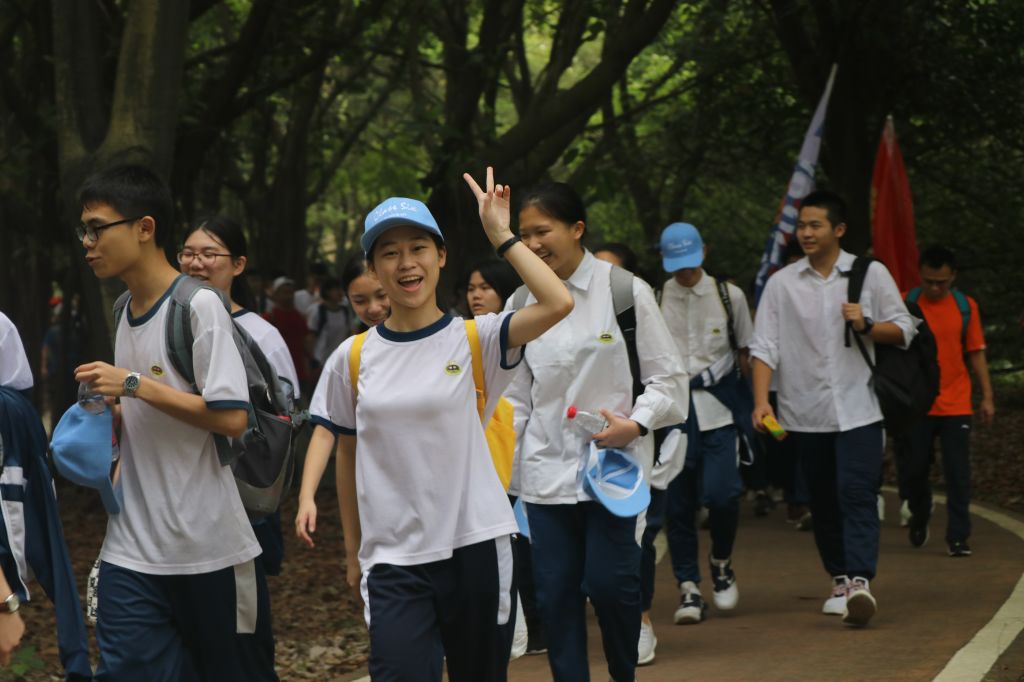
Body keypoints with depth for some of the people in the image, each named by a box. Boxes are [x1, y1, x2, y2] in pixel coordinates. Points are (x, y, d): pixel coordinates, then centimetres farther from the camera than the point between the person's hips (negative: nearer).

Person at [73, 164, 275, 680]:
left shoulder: (199, 307, -12)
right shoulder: (126, 309, 12)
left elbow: (231, 419, -19)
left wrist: (134, 384, -17)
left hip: (210, 546, -7)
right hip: (132, 551, 7)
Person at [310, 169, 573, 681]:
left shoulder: (475, 341, -3)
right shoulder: (354, 358, 4)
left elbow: (557, 304, -20)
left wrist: (500, 235, -14)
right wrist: (352, 551, 15)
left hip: (476, 548, -1)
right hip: (393, 561, 1)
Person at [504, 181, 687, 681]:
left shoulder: (625, 291, -5)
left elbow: (667, 378, -2)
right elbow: (517, 396, 13)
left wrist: (635, 424, -17)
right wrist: (503, 475, 10)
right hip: (545, 471, 4)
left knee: (609, 583, -7)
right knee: (555, 591, 1)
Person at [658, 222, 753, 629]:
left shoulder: (729, 296, 5)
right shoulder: (654, 301, 2)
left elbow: (745, 353, 13)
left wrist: (752, 406, 11)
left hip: (719, 407, 0)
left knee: (721, 493, -14)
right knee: (678, 501, -1)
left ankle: (721, 562, 14)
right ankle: (688, 588, 9)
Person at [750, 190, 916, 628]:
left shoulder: (870, 274, 4)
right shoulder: (782, 283, 5)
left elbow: (904, 330, 8)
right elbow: (764, 347, 2)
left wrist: (866, 326, -12)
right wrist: (761, 401, -11)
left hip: (857, 407, -2)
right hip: (804, 411, 2)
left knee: (857, 494, -15)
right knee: (823, 503, 9)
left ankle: (860, 581, -23)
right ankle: (840, 579, 21)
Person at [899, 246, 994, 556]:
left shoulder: (966, 307, 3)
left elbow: (976, 354, 8)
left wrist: (987, 397, 4)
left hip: (956, 406, 0)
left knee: (958, 473, -4)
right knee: (913, 469, 7)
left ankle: (958, 537, 1)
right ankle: (919, 518, 34)